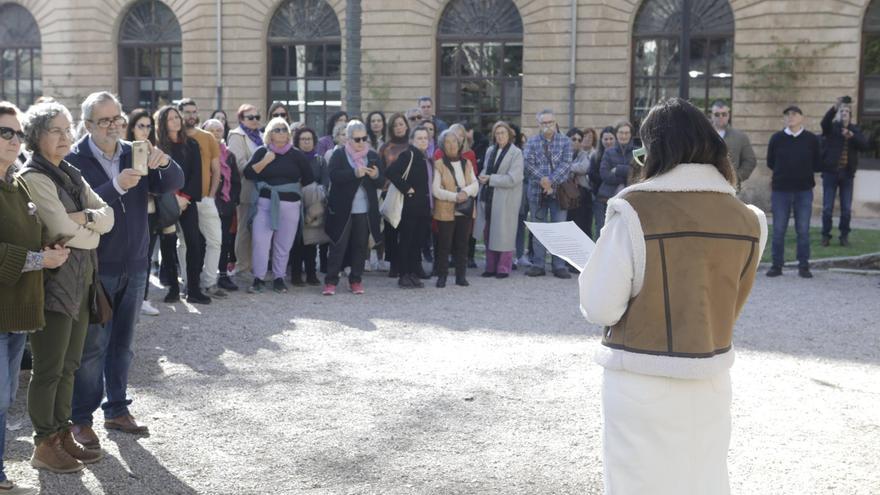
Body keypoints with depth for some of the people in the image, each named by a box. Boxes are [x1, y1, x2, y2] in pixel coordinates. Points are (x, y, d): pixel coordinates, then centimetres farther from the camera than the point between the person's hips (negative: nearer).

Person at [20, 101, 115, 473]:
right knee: (48, 369, 2)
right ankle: (44, 446, 13)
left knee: (69, 366, 14)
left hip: (81, 281, 8)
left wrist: (82, 218, -14)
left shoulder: (72, 175, 14)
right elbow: (64, 233, -19)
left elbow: (108, 216, 5)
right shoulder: (33, 178, -12)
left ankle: (63, 436, 25)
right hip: (54, 283, -8)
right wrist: (93, 231, -1)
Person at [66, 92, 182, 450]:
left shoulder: (134, 154, 7)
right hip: (97, 268, -5)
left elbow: (173, 184, 0)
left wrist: (164, 163, -21)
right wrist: (116, 186, -32)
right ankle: (81, 419, 11)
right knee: (92, 347, -1)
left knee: (123, 344, 14)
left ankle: (117, 410, 26)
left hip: (134, 266, 5)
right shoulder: (75, 160, -9)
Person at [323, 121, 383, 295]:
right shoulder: (339, 155, -1)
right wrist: (355, 173, -30)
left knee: (360, 246, 7)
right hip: (342, 209, -3)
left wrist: (376, 176, -16)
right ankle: (331, 281, 5)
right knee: (338, 246, -1)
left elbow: (381, 183, 6)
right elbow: (334, 176, -17)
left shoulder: (372, 156, 10)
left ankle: (356, 280, 18)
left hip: (365, 211, 3)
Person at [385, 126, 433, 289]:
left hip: (424, 207, 7)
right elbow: (390, 172, -22)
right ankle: (404, 275, 5)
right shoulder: (408, 155, -10)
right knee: (405, 241, -1)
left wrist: (430, 203, 11)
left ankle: (414, 274, 17)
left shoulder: (428, 159, 15)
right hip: (410, 206, -7)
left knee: (418, 242, 10)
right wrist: (406, 188, -18)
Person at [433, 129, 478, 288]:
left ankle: (461, 276, 14)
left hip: (465, 211, 4)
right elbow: (435, 189, -10)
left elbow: (475, 184, 7)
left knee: (462, 244, 7)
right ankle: (442, 276, 6)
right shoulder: (439, 165, -1)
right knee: (444, 245, -1)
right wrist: (455, 196, -19)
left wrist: (466, 191, -15)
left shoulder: (467, 163, 14)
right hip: (446, 211, -4)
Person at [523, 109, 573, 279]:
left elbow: (566, 164, -6)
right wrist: (542, 180, -17)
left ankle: (559, 265, 4)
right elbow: (529, 163, -5)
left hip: (558, 190, -1)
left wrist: (550, 180, -16)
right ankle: (538, 264, 12)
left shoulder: (565, 141, 4)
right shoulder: (532, 142, 7)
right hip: (537, 191, 1)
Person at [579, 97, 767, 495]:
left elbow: (601, 308, -14)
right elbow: (732, 303, 8)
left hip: (642, 381, -4)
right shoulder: (744, 218, -2)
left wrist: (593, 273, 6)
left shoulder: (635, 210, -16)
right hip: (710, 377, 4)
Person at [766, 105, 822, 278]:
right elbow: (770, 163, 7)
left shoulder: (811, 139, 1)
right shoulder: (776, 138, 1)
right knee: (778, 230, 3)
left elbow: (818, 165, 3)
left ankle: (804, 266, 11)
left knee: (803, 230, 4)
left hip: (804, 191, 0)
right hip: (780, 190, 0)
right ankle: (777, 265, 11)